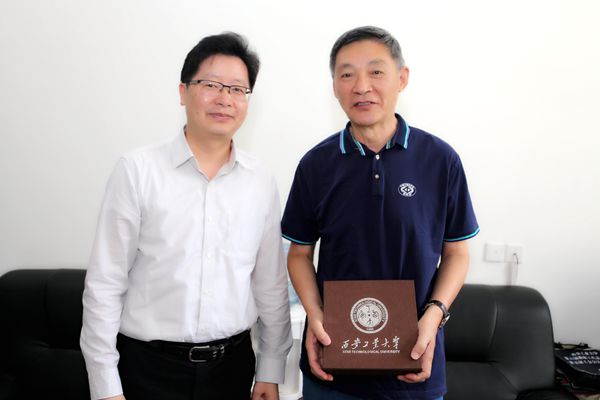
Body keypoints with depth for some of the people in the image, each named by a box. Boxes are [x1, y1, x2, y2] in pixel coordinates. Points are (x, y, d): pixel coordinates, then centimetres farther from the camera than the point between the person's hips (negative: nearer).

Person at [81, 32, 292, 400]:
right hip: (150, 367, -2)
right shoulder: (137, 170, -9)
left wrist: (271, 370, 6)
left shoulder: (262, 181, 0)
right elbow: (105, 283, -7)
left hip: (233, 364, 3)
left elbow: (272, 284, 5)